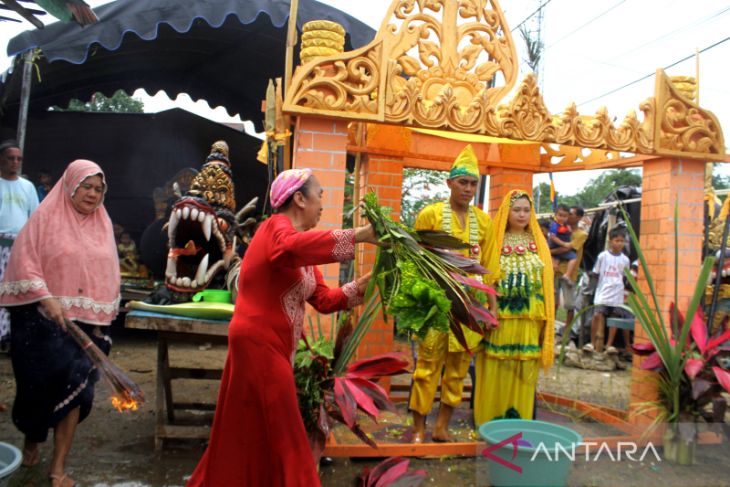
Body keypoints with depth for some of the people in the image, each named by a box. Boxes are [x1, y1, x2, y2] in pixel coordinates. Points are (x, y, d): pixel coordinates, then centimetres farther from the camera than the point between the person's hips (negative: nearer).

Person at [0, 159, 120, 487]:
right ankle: (31, 438, 37)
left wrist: (100, 320, 7)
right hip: (42, 320, -3)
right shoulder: (46, 216, -3)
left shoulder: (103, 224, 8)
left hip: (85, 322, 3)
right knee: (41, 385, 5)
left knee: (74, 387, -1)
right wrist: (46, 298, -22)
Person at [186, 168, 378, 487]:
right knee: (280, 434, 0)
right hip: (258, 343, -10)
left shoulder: (296, 238, 15)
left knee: (253, 435, 20)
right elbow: (294, 248, -39)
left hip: (274, 347, 10)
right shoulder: (277, 227, -12)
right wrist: (358, 235, -40)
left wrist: (361, 286, -1)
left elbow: (323, 300, 11)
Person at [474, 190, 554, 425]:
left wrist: (546, 320, 4)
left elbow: (547, 282, 9)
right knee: (496, 373, 4)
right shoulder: (496, 241, 2)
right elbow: (484, 278, 0)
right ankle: (490, 424, 17)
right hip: (500, 318, -2)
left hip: (529, 320, 2)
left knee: (524, 375, 8)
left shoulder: (539, 243, 10)